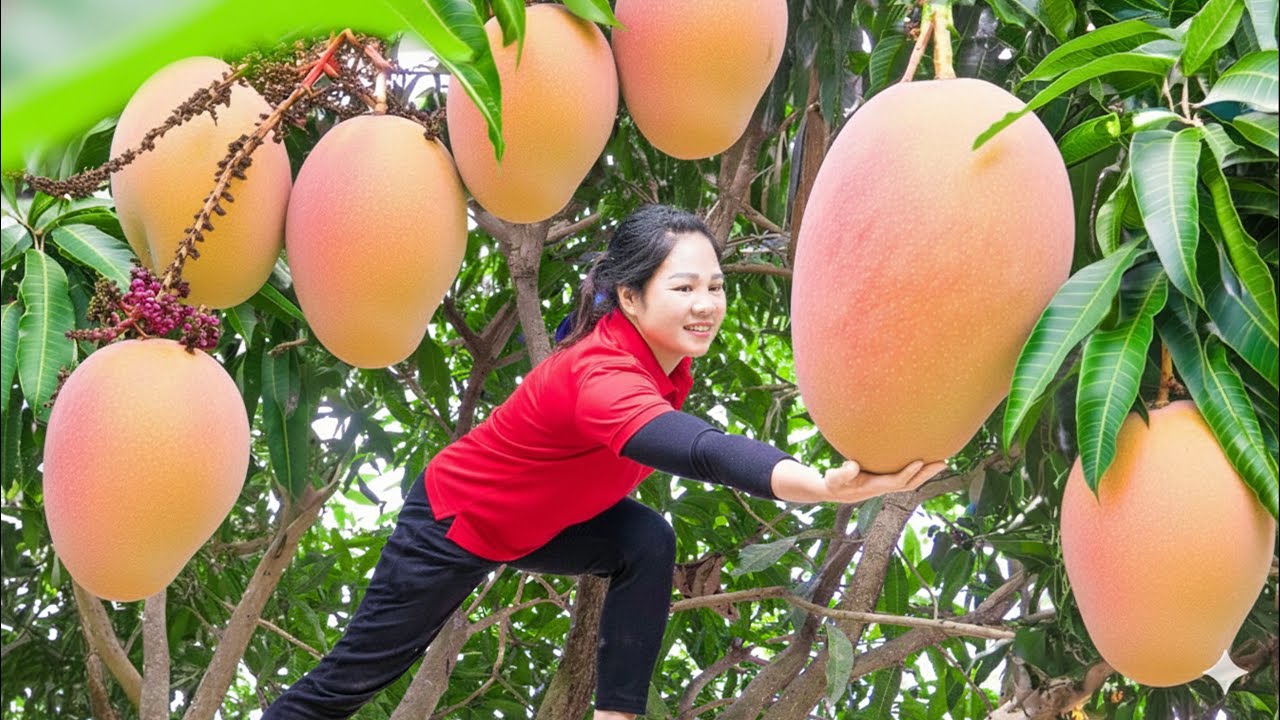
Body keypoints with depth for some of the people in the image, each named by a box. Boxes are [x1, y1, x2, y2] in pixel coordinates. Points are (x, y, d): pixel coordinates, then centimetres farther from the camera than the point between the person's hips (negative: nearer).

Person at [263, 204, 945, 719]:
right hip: (452, 523, -7)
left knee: (650, 542, -17)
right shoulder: (600, 375, -42)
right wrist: (827, 485, -78)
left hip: (537, 518, 7)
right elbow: (697, 449, -63)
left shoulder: (664, 356, -17)